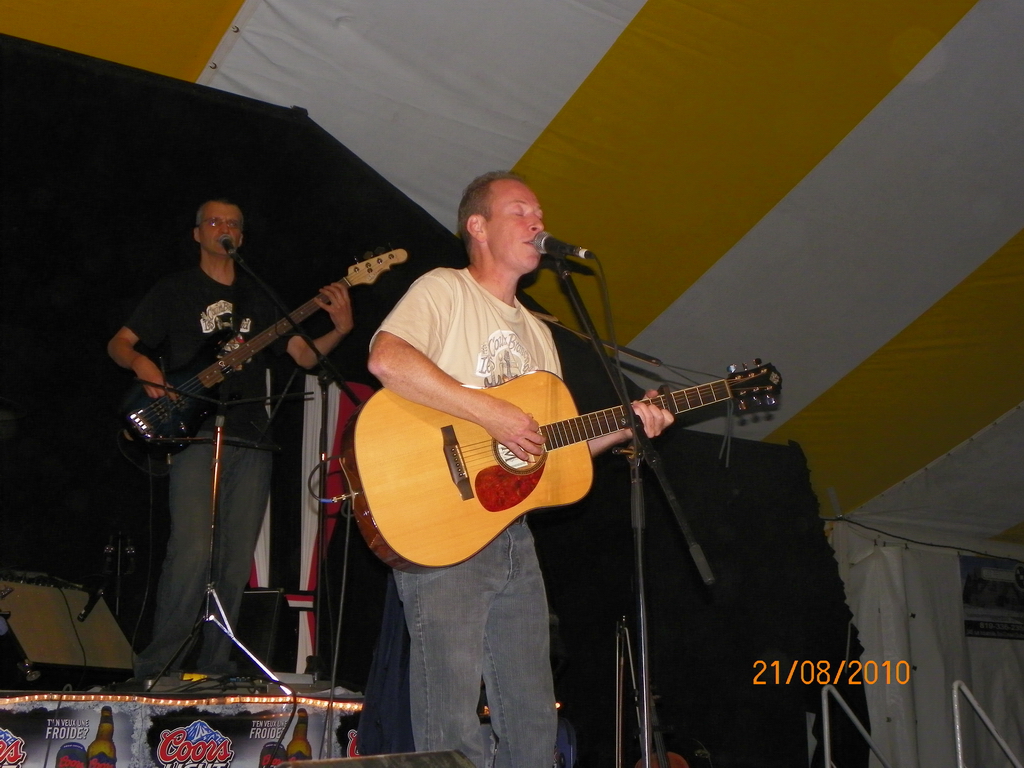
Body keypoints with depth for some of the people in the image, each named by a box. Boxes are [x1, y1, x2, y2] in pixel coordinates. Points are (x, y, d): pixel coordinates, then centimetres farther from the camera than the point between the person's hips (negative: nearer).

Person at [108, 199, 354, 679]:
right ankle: (155, 667, -8)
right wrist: (141, 363, -14)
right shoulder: (175, 290, 11)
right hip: (196, 435, -4)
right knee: (192, 549, -19)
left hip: (251, 441, 4)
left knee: (237, 561, 3)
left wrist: (340, 329, -5)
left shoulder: (258, 297, 20)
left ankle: (213, 667, 11)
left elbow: (304, 355, 14)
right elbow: (119, 343, 8)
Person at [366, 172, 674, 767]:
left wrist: (624, 428, 6)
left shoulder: (538, 332, 22)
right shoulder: (445, 290, -2)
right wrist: (492, 412, -22)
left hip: (513, 535, 8)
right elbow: (387, 359, -23)